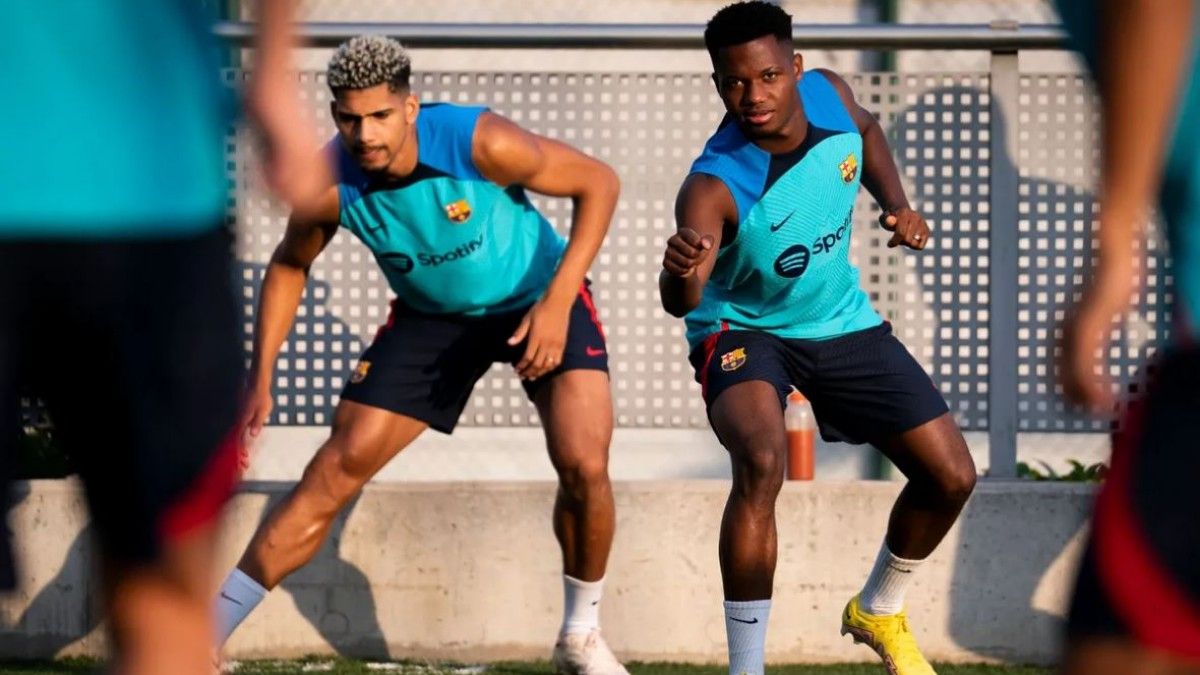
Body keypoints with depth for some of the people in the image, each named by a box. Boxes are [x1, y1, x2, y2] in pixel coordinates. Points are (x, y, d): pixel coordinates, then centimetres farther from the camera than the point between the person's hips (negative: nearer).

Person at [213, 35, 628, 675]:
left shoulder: (481, 144, -32)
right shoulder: (330, 185, -23)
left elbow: (598, 183, -19)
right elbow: (289, 266, -1)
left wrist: (557, 302, -26)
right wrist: (260, 380, -7)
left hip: (538, 300, -2)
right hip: (432, 315, 2)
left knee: (583, 466, -21)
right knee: (333, 474, -6)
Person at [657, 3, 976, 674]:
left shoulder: (829, 94, -18)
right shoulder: (714, 186, -34)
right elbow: (681, 302, -50)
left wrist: (896, 202, -5)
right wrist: (680, 276, -72)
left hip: (842, 320, 6)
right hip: (744, 328, -6)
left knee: (952, 476, 4)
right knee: (761, 460, -36)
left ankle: (879, 611, 34)